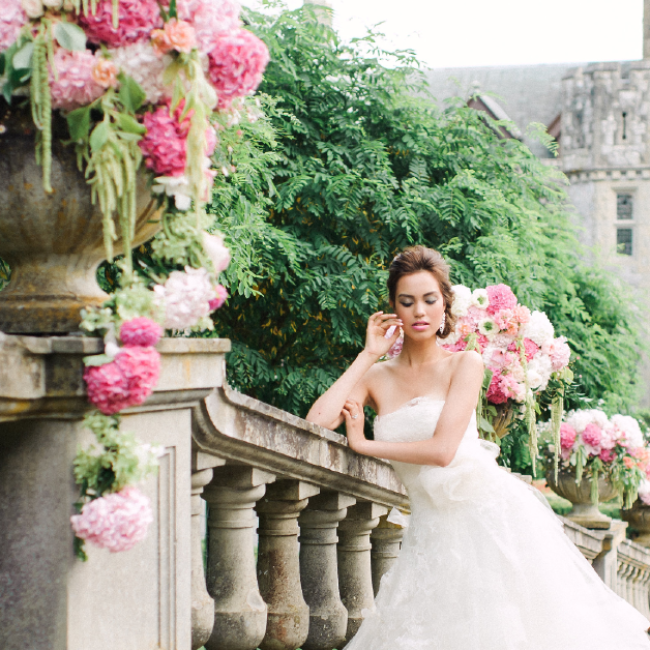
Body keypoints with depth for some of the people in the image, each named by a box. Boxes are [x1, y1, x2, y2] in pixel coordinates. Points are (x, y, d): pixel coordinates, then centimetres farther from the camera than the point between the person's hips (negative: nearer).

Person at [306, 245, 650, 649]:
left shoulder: (464, 365, -2)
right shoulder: (377, 378, 8)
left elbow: (441, 449, -14)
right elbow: (318, 420, -9)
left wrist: (363, 444, -5)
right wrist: (369, 355, -1)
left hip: (493, 507, -3)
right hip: (435, 528, 3)